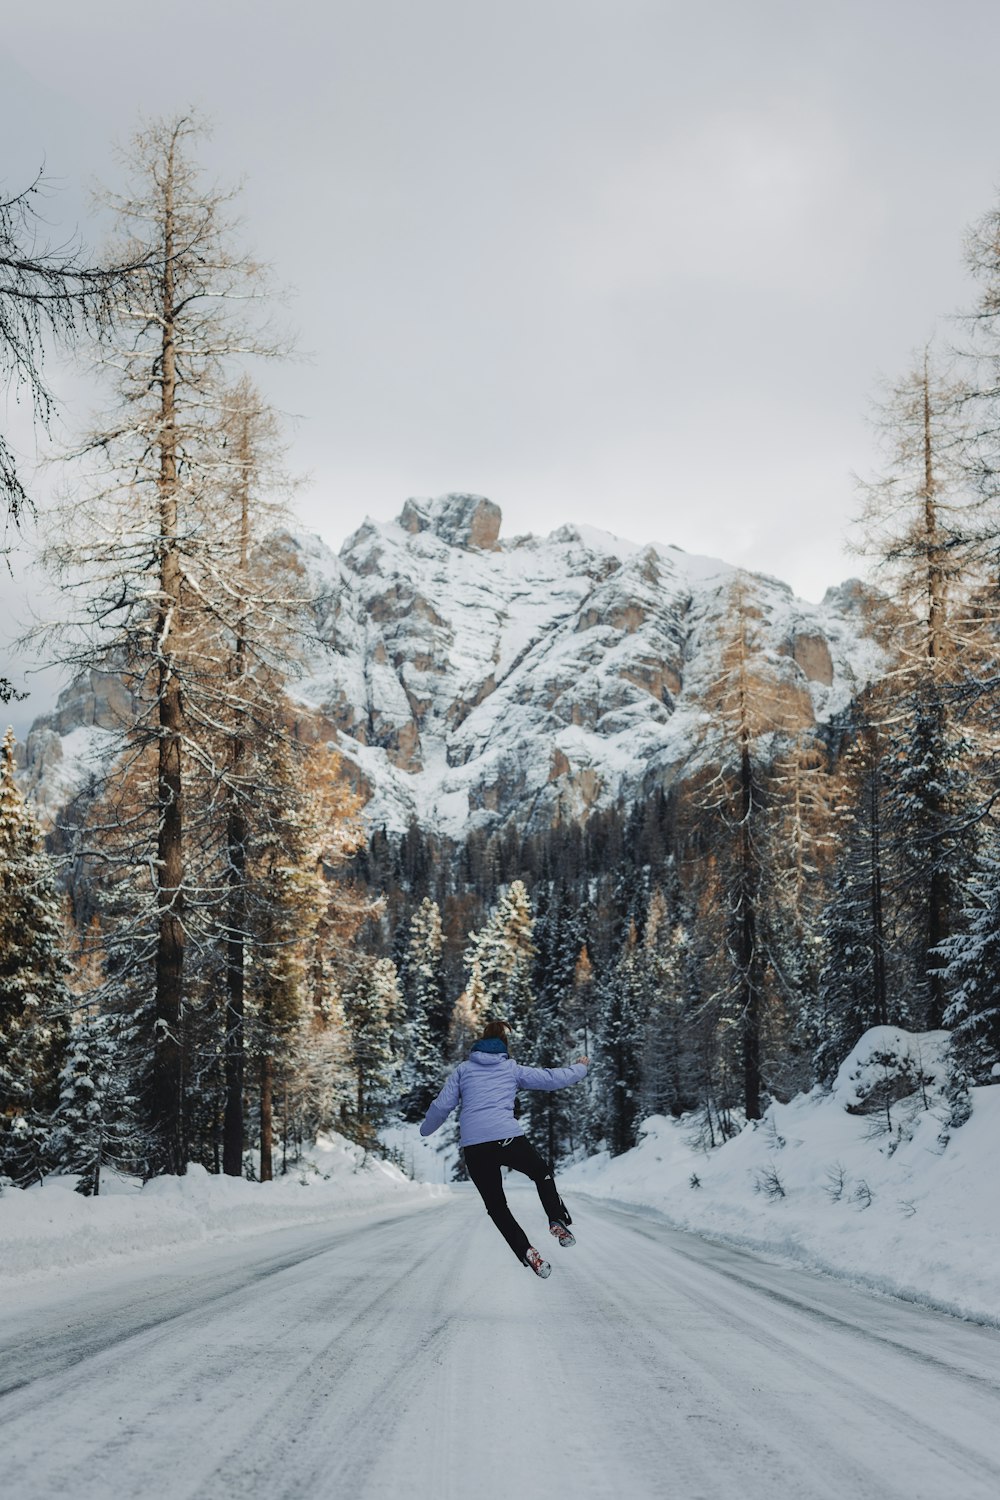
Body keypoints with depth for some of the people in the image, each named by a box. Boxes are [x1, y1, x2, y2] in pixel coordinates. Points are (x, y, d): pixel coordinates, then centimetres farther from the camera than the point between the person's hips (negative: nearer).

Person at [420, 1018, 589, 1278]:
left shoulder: (463, 1070, 14)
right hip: (509, 1138, -1)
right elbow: (552, 1078, 16)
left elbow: (442, 1106, 10)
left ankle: (526, 1252, -3)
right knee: (542, 1173, 28)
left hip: (474, 1147, 1)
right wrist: (580, 1069, 35)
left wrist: (426, 1128, 30)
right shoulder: (512, 1069, 12)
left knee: (496, 1206, 14)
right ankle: (557, 1221, 8)